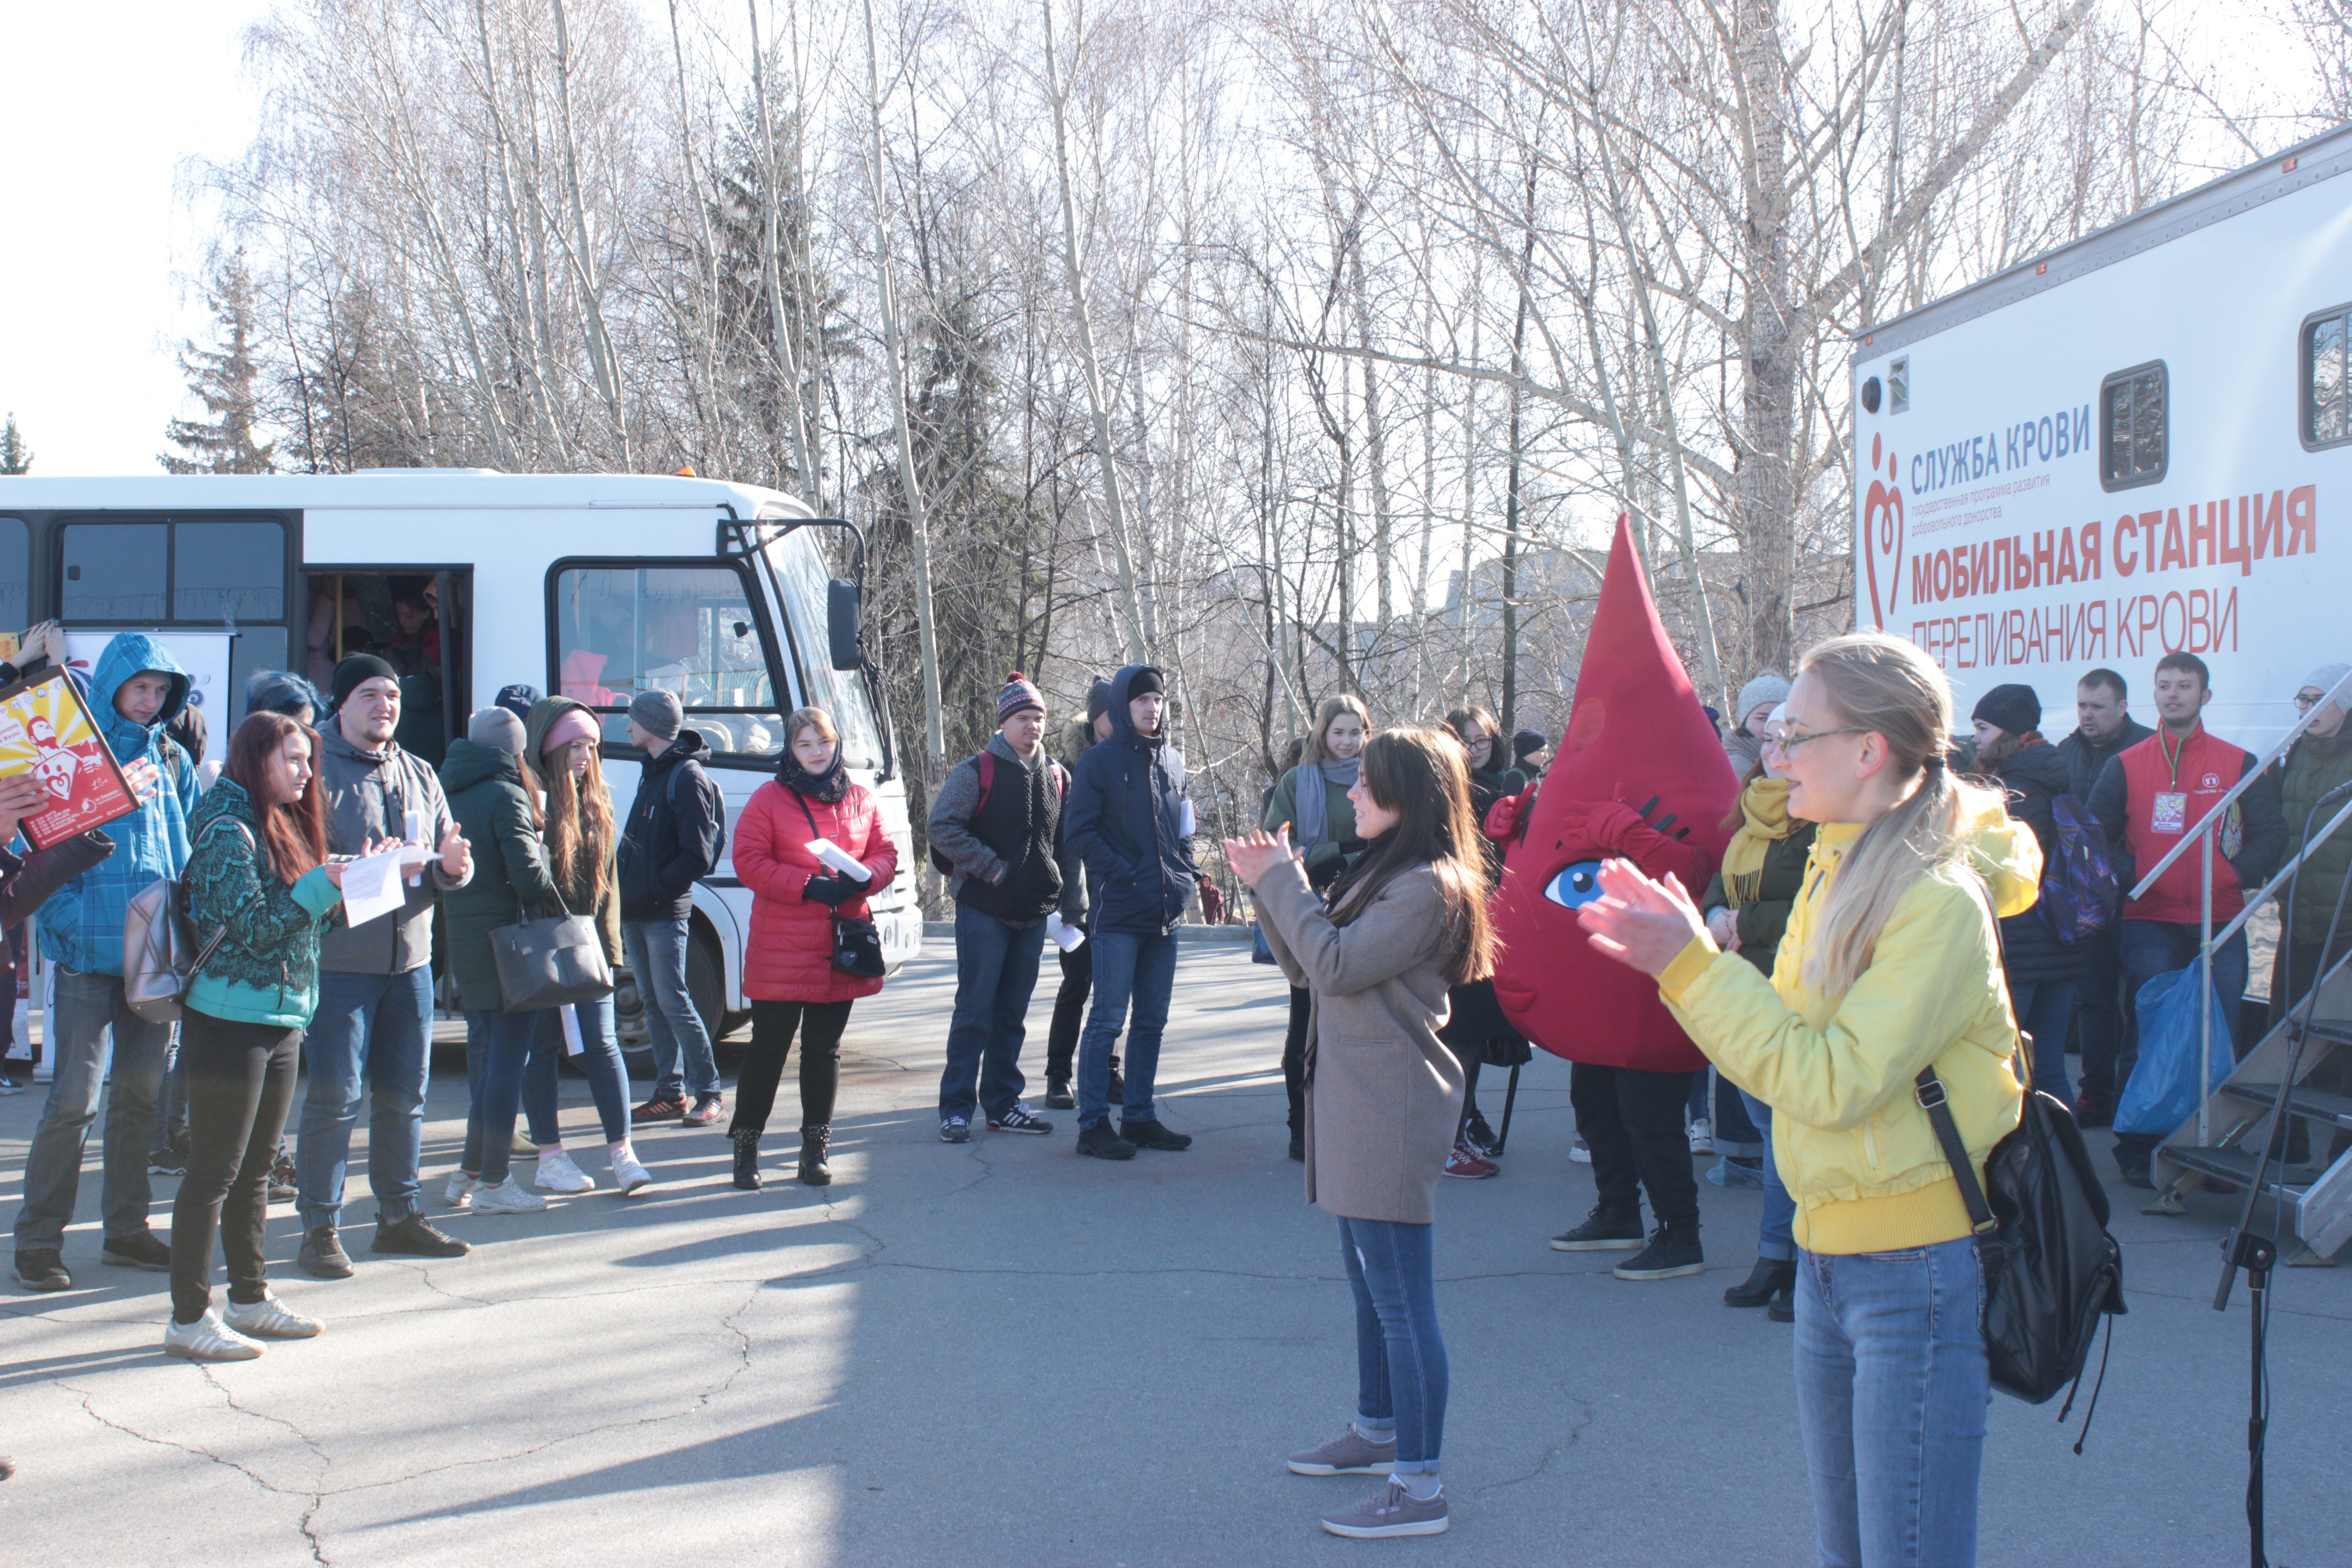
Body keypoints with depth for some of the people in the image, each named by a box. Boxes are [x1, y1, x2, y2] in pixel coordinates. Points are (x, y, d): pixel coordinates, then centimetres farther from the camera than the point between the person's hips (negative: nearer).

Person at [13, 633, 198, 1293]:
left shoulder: (172, 760, 13)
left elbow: (191, 848, 18)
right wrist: (73, 918, -17)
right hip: (91, 952, -5)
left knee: (143, 1091, 10)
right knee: (74, 1098, -7)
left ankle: (126, 1229, 20)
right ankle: (38, 1241, 3)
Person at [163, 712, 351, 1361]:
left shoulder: (281, 827, 15)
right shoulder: (229, 832, -13)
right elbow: (253, 928, -19)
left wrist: (348, 881, 2)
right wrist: (323, 887, -19)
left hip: (280, 1022, 9)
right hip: (229, 1020, -9)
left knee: (256, 1168, 16)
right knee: (213, 1171, -4)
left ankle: (250, 1297, 25)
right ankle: (189, 1317, 2)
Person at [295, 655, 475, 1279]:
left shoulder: (419, 775, 16)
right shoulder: (317, 768, -4)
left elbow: (448, 865, 18)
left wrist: (452, 865, -6)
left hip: (410, 959, 6)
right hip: (339, 961, -6)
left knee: (405, 1094, 12)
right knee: (335, 1097, -6)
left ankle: (401, 1216, 23)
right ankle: (320, 1229, 1)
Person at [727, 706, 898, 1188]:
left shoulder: (861, 800, 10)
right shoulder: (769, 799, -2)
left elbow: (886, 854, 11)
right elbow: (749, 862, -9)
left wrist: (864, 877, -12)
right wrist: (808, 885, -19)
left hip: (841, 951, 4)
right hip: (780, 953, -4)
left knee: (825, 1049, 11)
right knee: (768, 1048, -1)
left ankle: (816, 1147, 21)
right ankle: (746, 1146, 10)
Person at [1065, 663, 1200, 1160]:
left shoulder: (1173, 761, 14)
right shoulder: (1100, 761, -4)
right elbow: (1081, 832, -9)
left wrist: (1188, 873, 7)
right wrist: (1122, 876, -15)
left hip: (1166, 913, 6)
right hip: (1118, 914, -6)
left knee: (1152, 1021, 11)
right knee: (1108, 1020, -6)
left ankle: (1140, 1116, 20)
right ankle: (1093, 1124, -2)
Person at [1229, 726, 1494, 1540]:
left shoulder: (1431, 888, -16)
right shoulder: (1380, 871, 15)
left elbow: (1336, 964, -21)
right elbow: (1304, 965, 16)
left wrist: (1283, 879, -11)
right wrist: (1268, 886, 5)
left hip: (1393, 1112, -10)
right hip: (1353, 1101, 11)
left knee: (1402, 1299, -7)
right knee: (1370, 1285, 22)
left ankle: (1419, 1488, -3)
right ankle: (1377, 1432, 37)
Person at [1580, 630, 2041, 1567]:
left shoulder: (1940, 900, -17)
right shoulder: (1837, 871, 11)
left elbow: (1835, 1079, -23)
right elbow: (1791, 1039, 13)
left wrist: (1693, 966, -23)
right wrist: (1676, 953, 3)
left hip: (1917, 1274, -9)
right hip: (1827, 1258, 9)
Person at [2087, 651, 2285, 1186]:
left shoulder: (2238, 765, 7)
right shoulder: (2125, 765, 6)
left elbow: (2272, 835, 5)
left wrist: (2235, 873, -11)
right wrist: (2130, 876, -10)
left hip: (2220, 926, 1)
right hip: (2150, 925, 0)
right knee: (2145, 1041, 0)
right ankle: (2137, 1151, 8)